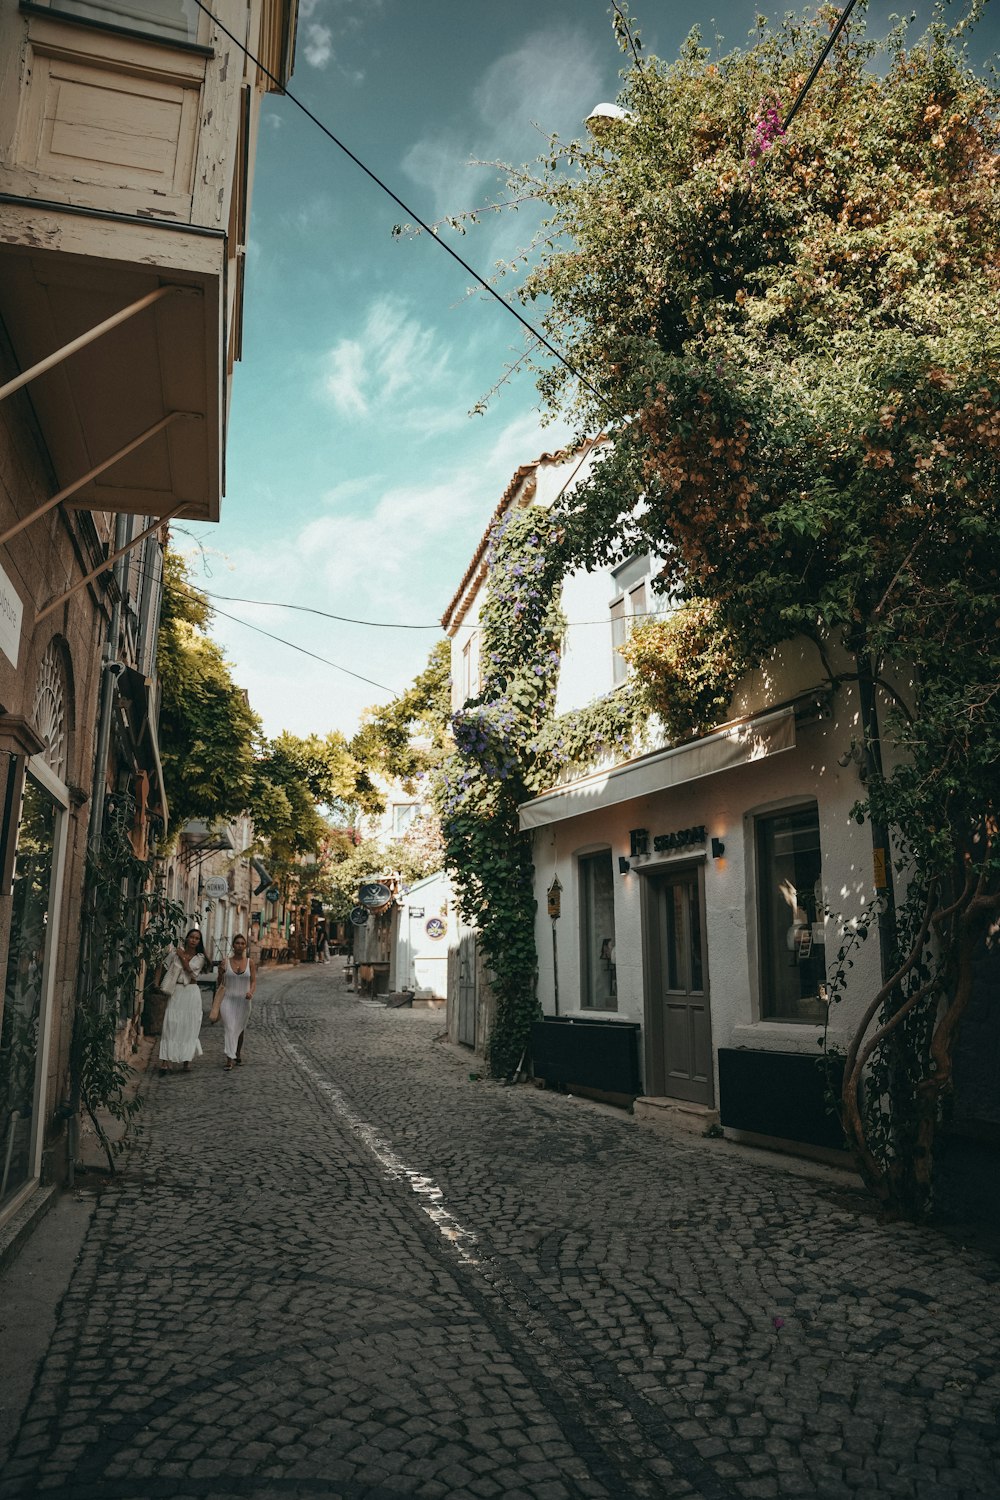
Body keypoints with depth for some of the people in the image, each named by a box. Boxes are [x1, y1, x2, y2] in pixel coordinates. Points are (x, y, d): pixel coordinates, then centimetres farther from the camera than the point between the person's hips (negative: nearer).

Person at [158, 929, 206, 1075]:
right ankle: (166, 1061, -10)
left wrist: (182, 957, -7)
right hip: (176, 992, 0)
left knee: (189, 1027, 2)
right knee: (170, 1025, -7)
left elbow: (191, 971, -9)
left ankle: (186, 1060, 10)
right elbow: (165, 968, 11)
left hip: (191, 993, 0)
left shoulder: (200, 957, 5)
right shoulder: (175, 953, 6)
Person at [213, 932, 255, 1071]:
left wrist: (251, 992, -19)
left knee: (240, 1029, 15)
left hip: (243, 1001, 1)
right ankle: (229, 1059, -14)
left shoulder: (250, 963, 0)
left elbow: (253, 981, -3)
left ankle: (238, 1054, 36)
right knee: (229, 1028, -13)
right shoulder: (225, 962, -2)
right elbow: (220, 983, 6)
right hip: (227, 1000, -1)